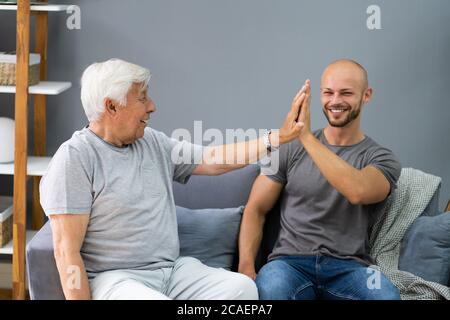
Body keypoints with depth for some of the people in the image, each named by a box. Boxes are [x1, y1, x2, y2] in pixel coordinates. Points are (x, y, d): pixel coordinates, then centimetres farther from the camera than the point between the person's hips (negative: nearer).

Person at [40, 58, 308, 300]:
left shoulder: (155, 143, 13)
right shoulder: (75, 157, -10)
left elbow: (213, 160, 17)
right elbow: (67, 250, -13)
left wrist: (279, 137, 11)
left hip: (173, 269, 7)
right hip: (115, 279, -7)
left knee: (242, 288, -18)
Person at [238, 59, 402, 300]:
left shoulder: (381, 159, 5)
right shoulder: (291, 148, 11)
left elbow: (357, 192, -19)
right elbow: (256, 210, 10)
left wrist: (307, 137, -21)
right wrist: (246, 267, -7)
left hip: (348, 268, 0)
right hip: (291, 261, 0)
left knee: (387, 296, -35)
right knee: (269, 289, -37)